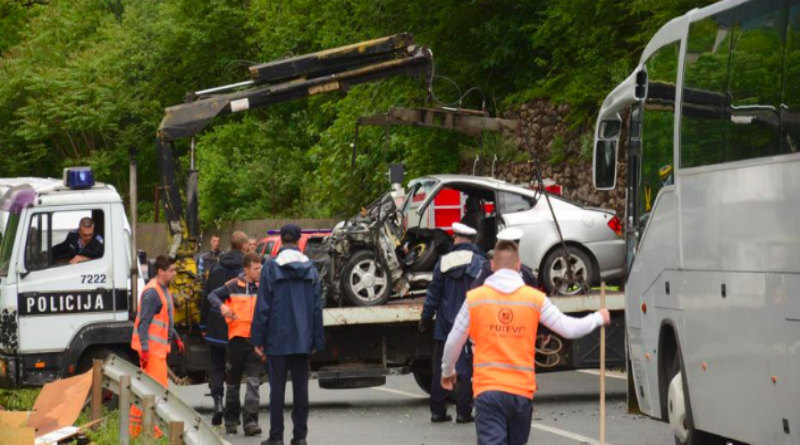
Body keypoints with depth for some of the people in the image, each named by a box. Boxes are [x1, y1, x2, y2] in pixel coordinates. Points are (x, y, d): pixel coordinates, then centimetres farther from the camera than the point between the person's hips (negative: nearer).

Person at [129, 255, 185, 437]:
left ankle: (135, 427, 16)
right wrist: (144, 348, -24)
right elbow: (144, 322, -21)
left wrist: (176, 338, 28)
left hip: (159, 347, 10)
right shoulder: (152, 292, -17)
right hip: (151, 347, -10)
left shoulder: (164, 289, 15)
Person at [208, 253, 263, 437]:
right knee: (233, 383, 11)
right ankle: (231, 421, 24)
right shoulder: (233, 286, -2)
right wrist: (222, 306, -16)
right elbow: (213, 295, 5)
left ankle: (250, 422, -12)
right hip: (237, 338, 0)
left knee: (253, 383, -10)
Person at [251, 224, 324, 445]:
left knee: (277, 387, 2)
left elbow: (263, 305, -7)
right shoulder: (311, 269, 4)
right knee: (300, 386, 7)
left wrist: (258, 338, -3)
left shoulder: (271, 267, -6)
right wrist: (316, 341, 9)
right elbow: (317, 308, 5)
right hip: (302, 339, 3)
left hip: (277, 338, -3)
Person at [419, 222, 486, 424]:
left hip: (445, 326, 2)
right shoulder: (480, 264, -5)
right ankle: (463, 412, 1)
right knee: (467, 369, 3)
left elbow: (433, 295, 3)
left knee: (440, 368, 10)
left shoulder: (443, 263, 0)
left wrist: (425, 319, 13)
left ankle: (437, 411, 11)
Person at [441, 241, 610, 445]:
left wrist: (447, 371, 26)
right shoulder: (535, 299, -1)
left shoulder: (474, 298, -1)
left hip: (488, 389, -2)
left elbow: (453, 342, 7)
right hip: (522, 390, 2)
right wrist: (598, 318, 25)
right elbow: (569, 328, 6)